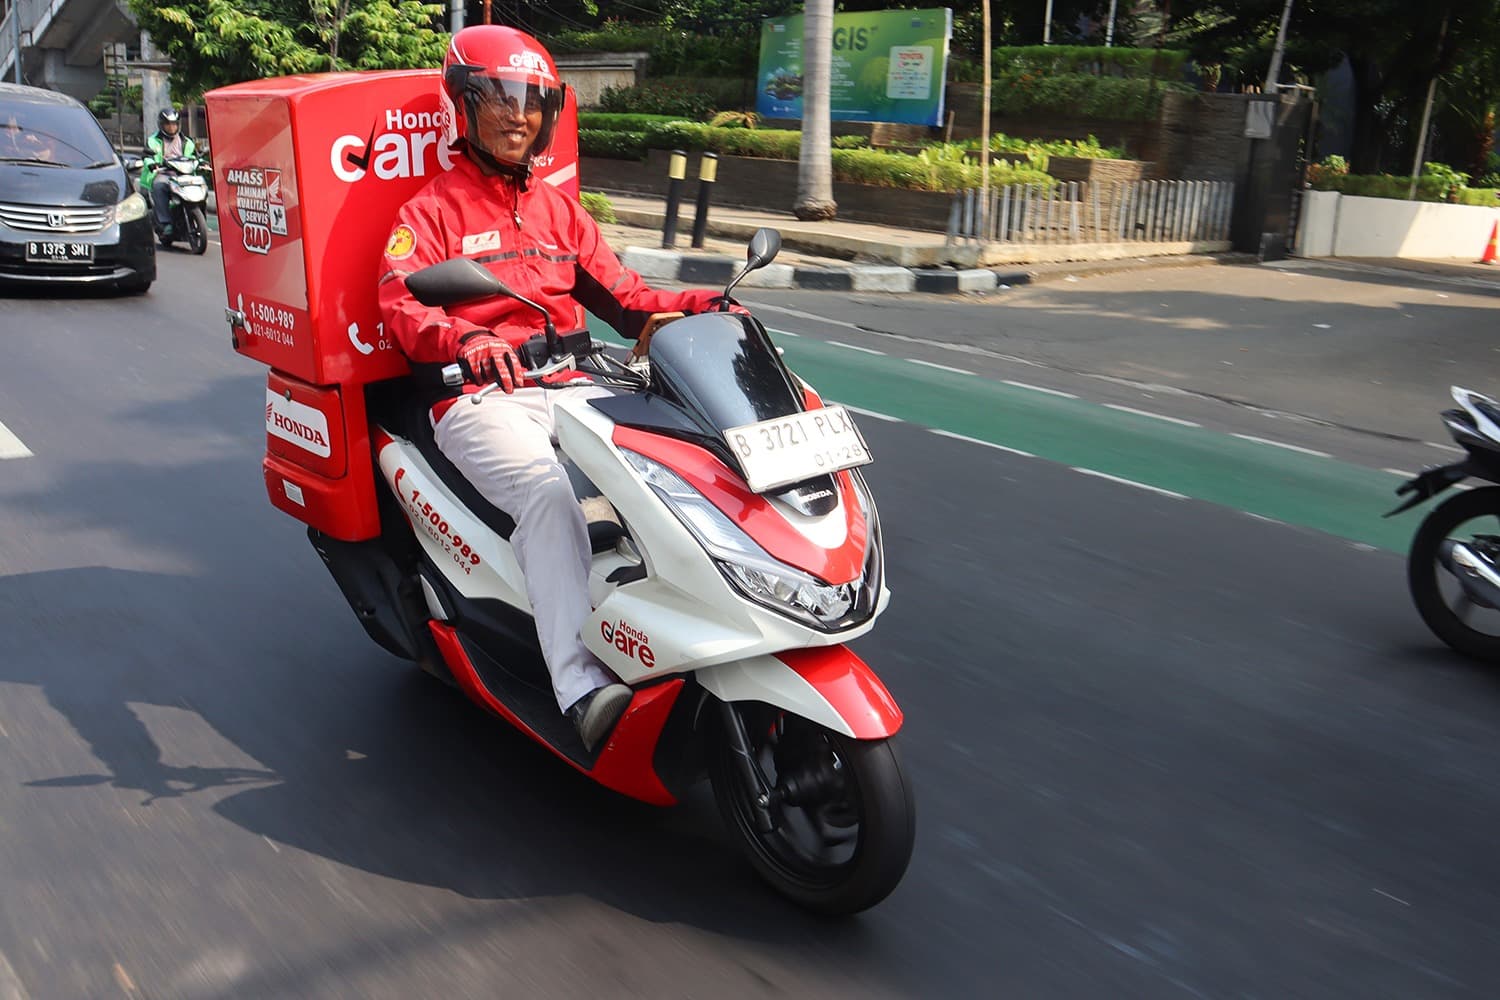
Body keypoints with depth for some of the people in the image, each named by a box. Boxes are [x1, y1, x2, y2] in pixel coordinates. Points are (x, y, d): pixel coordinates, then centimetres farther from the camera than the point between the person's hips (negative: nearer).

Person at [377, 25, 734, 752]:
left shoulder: (558, 211, 23)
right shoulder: (431, 210, 5)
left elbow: (619, 294, 16)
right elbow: (401, 302, -13)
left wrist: (700, 307, -3)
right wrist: (465, 341, -35)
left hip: (567, 389, 6)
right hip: (478, 399, -5)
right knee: (546, 494, -34)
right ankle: (579, 686, -42)